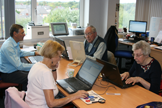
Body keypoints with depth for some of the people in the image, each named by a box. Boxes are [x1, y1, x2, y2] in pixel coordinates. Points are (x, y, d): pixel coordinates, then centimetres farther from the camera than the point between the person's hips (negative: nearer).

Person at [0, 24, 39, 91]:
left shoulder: (15, 43, 3)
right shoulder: (8, 47, -27)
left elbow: (20, 53, 26)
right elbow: (19, 66, -30)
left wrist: (34, 53, 22)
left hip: (15, 69, 10)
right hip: (7, 74, -9)